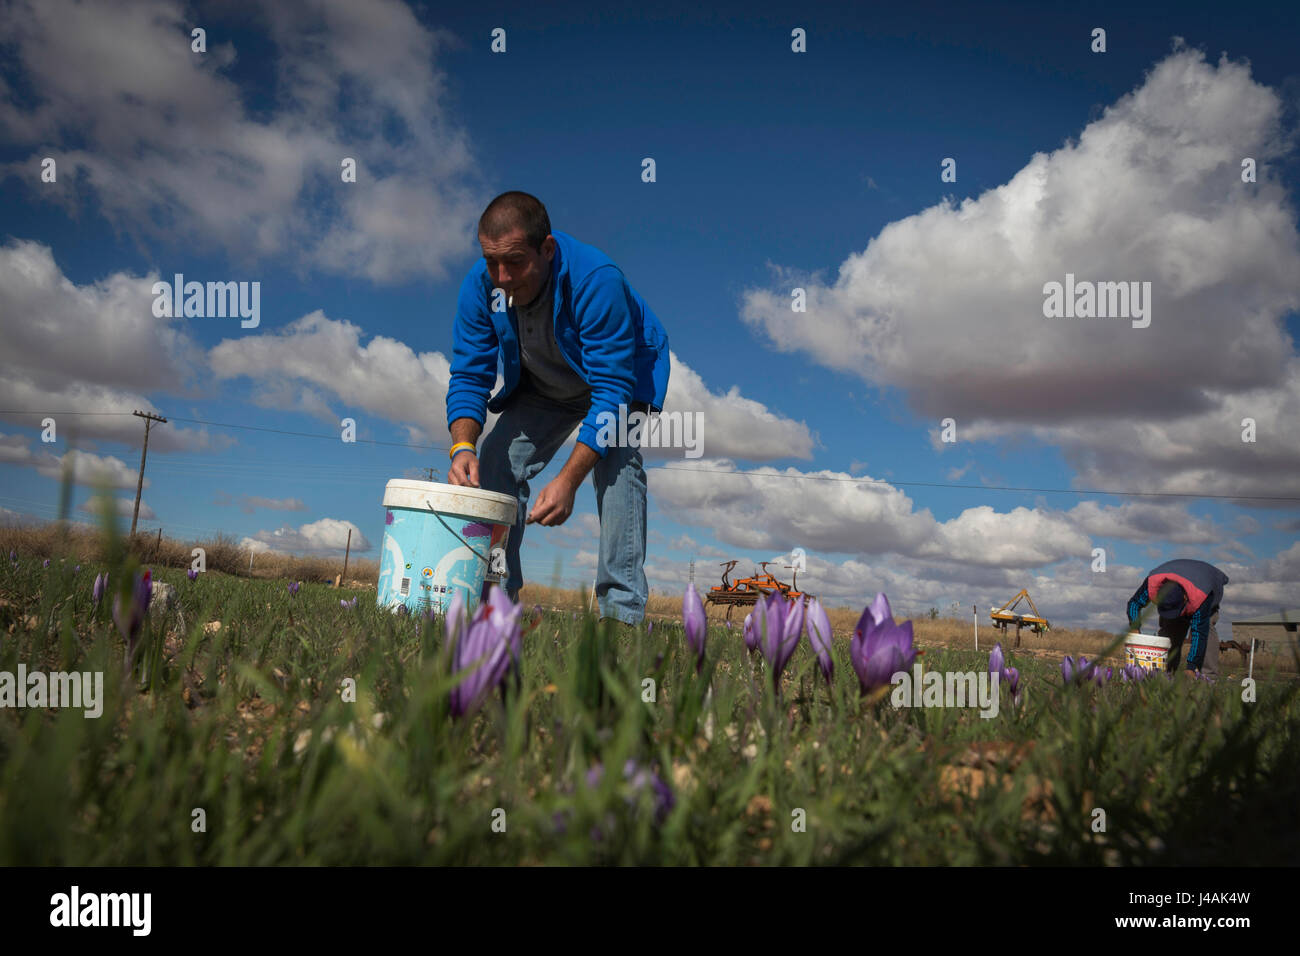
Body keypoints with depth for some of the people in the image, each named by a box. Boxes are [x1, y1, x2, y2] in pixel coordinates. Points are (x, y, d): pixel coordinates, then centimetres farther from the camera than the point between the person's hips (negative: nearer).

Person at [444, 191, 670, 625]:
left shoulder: (596, 280, -39)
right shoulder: (480, 285, -23)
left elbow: (611, 390, -40)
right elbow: (469, 375, -17)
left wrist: (568, 480, -47)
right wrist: (462, 445, -37)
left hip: (619, 374, -4)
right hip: (542, 388, 5)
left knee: (615, 459, -30)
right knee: (495, 461, -10)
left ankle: (622, 611, -27)